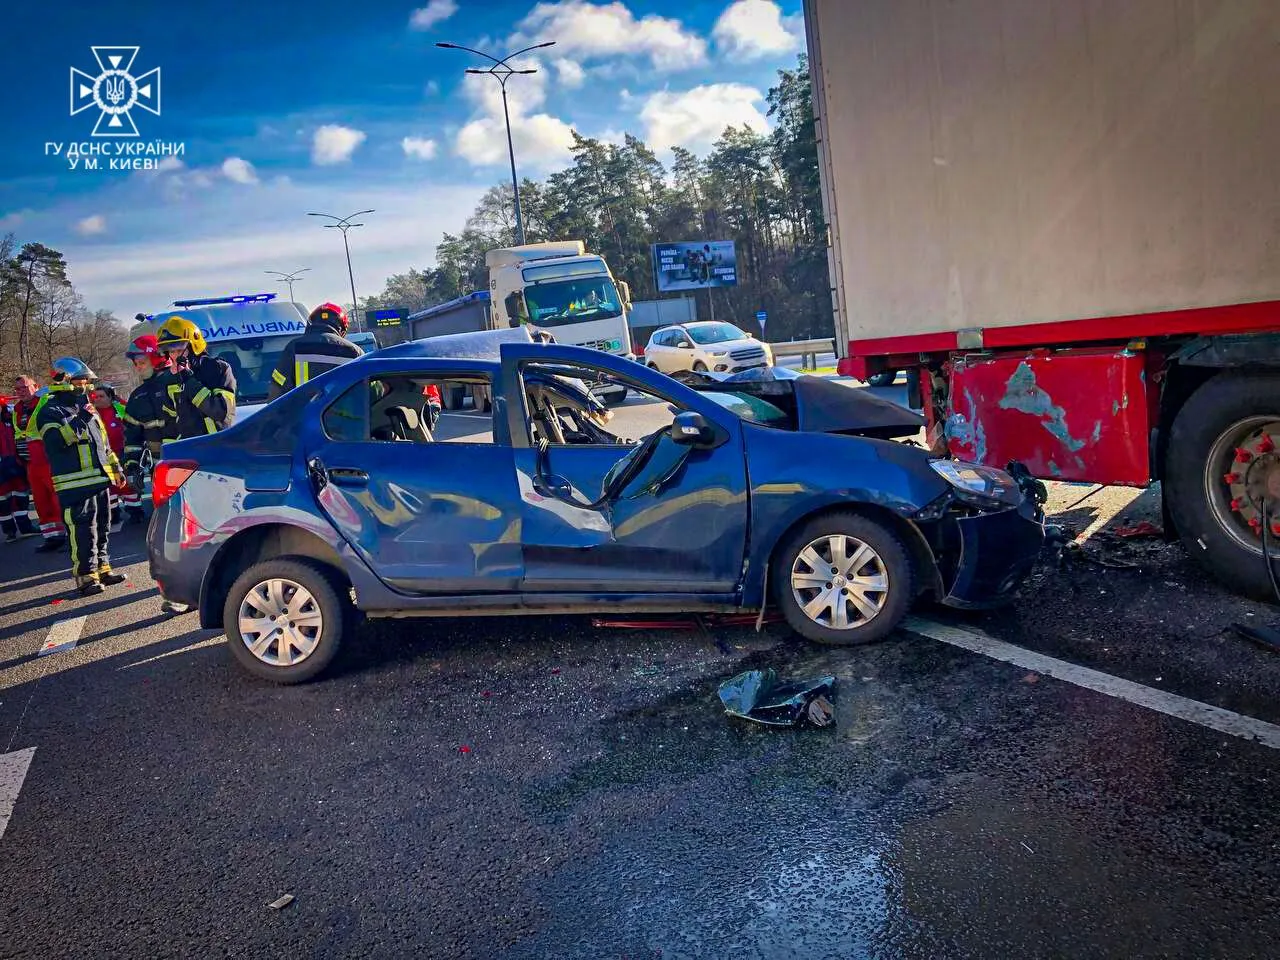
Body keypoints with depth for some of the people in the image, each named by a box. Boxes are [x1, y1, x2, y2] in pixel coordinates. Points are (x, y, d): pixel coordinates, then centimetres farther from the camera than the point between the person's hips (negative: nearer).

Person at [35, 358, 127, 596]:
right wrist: (79, 420, -25)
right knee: (83, 533, -9)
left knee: (102, 529, 15)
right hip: (76, 485, -8)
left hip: (100, 480, 8)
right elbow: (55, 441, -25)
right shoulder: (51, 412, -6)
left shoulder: (87, 409, 21)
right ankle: (86, 576, -4)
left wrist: (116, 467, 24)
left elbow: (104, 444, 26)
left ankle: (103, 568, 26)